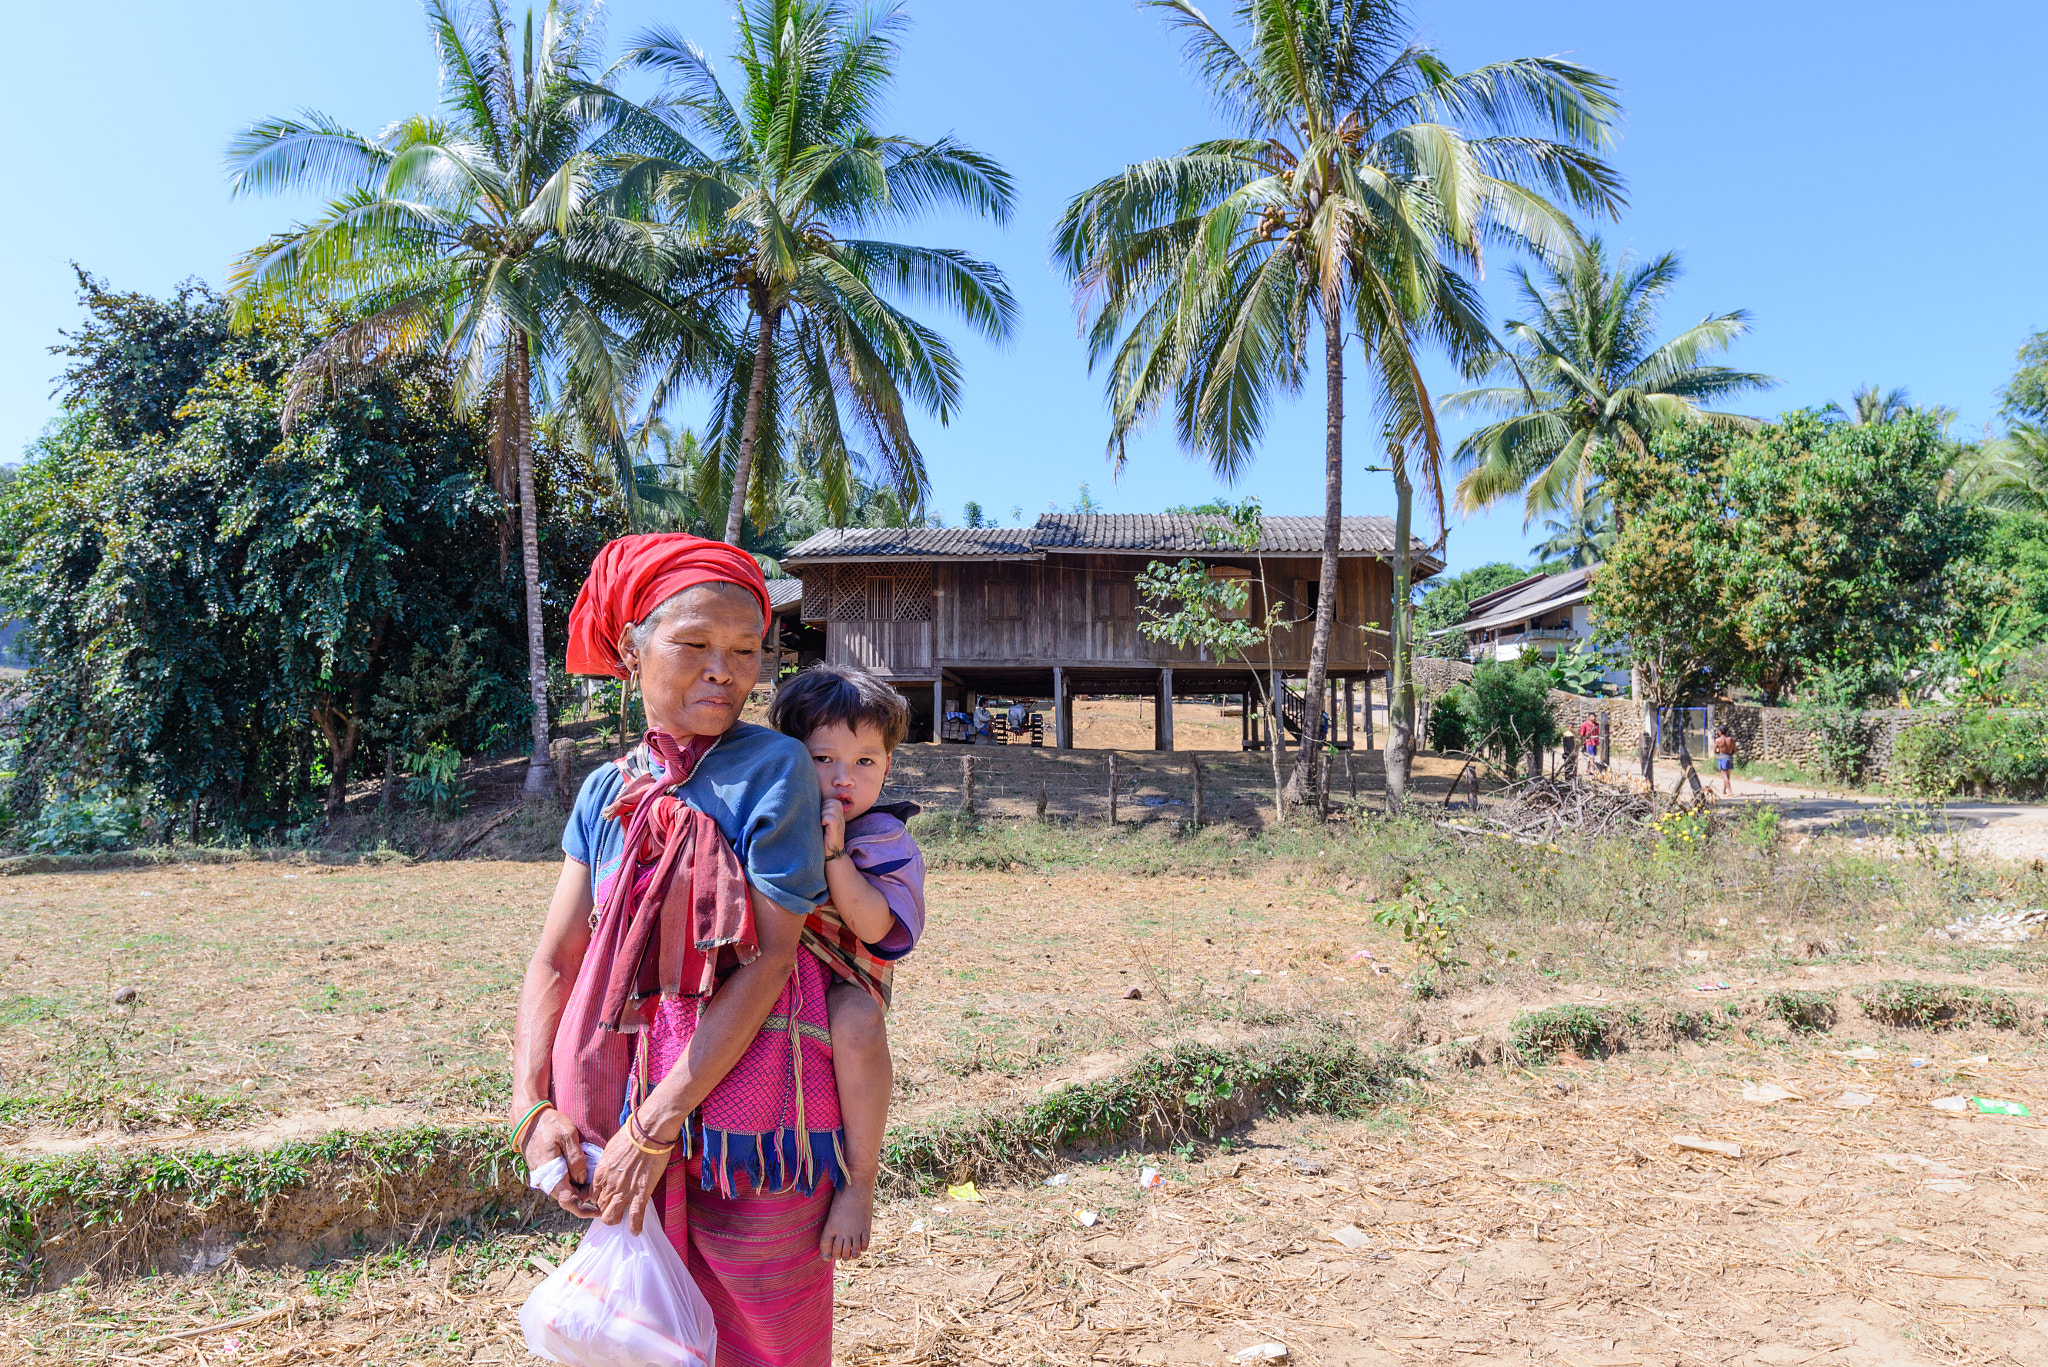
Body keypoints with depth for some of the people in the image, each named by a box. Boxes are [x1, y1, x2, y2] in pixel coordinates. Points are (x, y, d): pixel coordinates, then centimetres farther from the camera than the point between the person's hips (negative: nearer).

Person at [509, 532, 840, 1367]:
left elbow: (769, 959, -15)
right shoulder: (608, 792, 5)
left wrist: (656, 1126, -15)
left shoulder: (772, 767, -10)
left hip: (747, 1113, -4)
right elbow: (553, 962, 8)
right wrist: (532, 1107, -5)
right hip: (625, 1120, 5)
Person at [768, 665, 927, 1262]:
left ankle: (861, 1180, -24)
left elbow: (874, 927, -17)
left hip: (839, 977, -5)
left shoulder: (886, 841, -3)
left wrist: (833, 852, -25)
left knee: (857, 1022, -38)